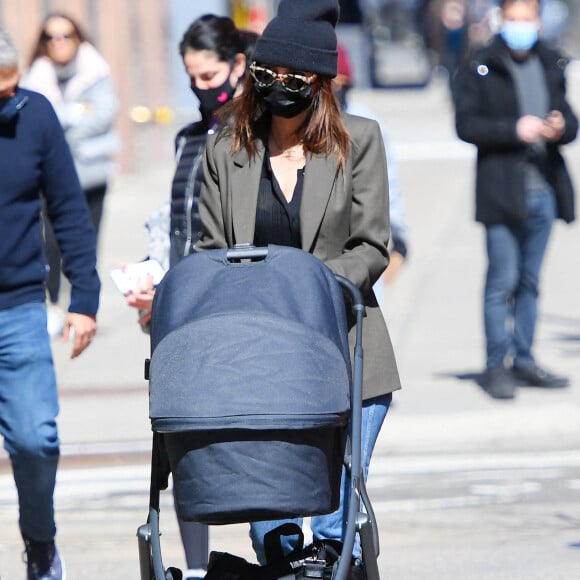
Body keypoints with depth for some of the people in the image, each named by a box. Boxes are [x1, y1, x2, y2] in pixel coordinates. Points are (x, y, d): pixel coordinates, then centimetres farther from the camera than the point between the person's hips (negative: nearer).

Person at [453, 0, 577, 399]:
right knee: (502, 281, -5)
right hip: (502, 193, -5)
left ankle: (524, 360, 18)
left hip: (544, 190, 5)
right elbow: (466, 124, -9)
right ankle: (497, 366, 0)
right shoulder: (479, 70, -2)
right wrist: (515, 130, -19)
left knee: (530, 282, 11)